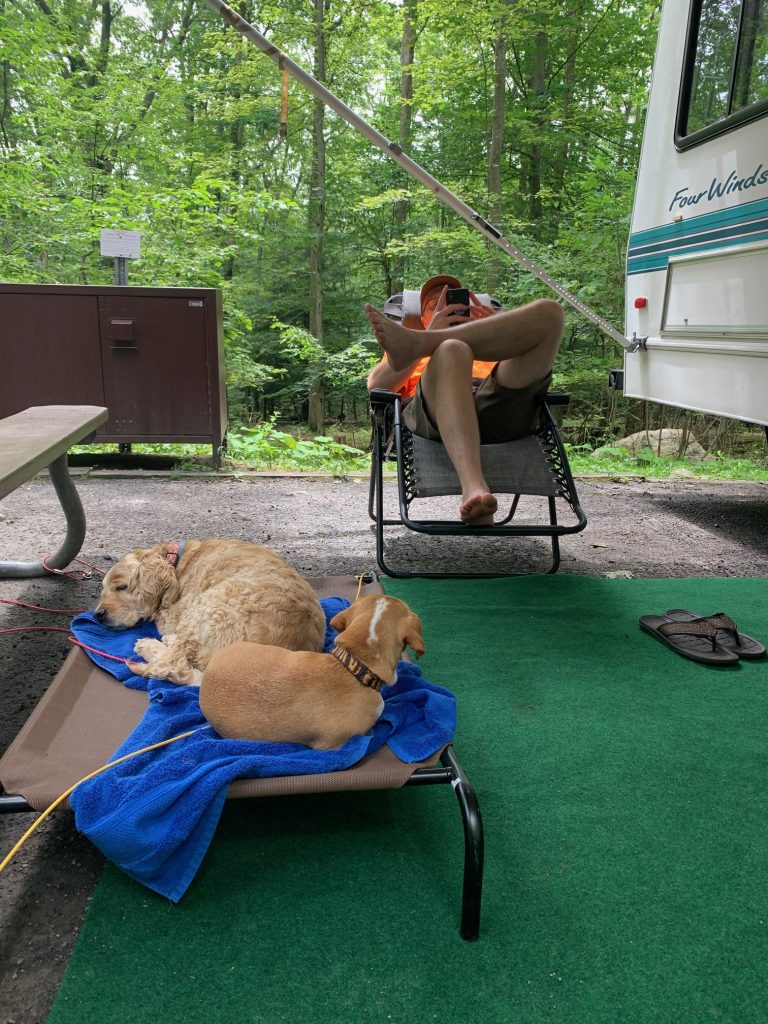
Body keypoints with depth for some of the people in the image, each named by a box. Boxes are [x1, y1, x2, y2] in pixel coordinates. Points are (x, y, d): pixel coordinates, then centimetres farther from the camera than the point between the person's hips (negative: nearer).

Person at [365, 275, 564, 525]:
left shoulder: (490, 345, 45)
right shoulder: (412, 359, 39)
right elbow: (376, 385, 15)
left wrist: (502, 327, 13)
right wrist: (432, 333, 7)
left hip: (502, 409, 2)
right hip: (434, 409, -2)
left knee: (548, 311, -12)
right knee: (450, 350, -36)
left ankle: (416, 343, -26)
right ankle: (474, 488, -56)